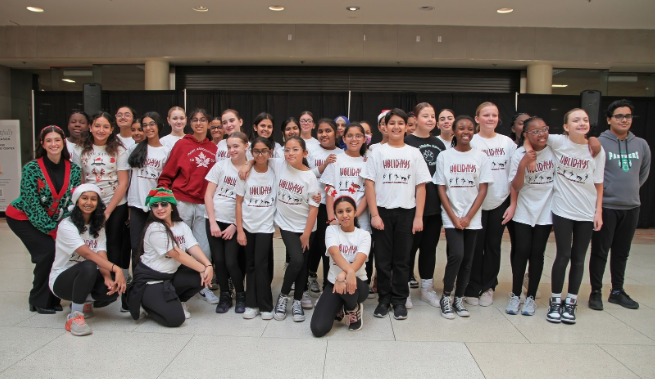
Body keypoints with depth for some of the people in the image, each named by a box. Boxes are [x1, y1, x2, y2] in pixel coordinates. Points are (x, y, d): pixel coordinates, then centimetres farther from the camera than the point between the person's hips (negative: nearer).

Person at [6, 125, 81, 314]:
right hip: (22, 217, -4)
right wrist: (51, 229, -20)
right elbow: (32, 204, -20)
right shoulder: (31, 169, -19)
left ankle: (51, 297, 12)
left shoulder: (73, 169, -8)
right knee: (47, 251, -18)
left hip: (53, 221, 4)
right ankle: (39, 302, 0)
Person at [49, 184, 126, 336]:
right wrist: (115, 268, -42)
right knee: (88, 266, -38)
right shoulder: (67, 225, -15)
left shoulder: (98, 227, 4)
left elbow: (102, 256, -11)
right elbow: (88, 254, -29)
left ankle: (85, 302, 6)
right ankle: (75, 316, -22)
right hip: (62, 280, -5)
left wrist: (107, 278, -31)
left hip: (87, 278, 5)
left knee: (115, 287, -28)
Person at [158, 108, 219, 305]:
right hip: (182, 203, -2)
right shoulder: (182, 144, 1)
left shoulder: (214, 148, 7)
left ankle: (203, 285, 20)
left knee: (204, 248, 5)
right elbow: (166, 175, 1)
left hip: (204, 205, 2)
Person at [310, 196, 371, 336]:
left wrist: (343, 275, -44)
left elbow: (359, 260, -22)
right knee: (318, 328, -18)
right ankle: (339, 310, 17)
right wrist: (349, 270, -46)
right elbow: (334, 252, -24)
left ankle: (354, 310, -3)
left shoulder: (364, 234, -4)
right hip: (333, 282, 1)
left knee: (348, 284, -41)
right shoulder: (331, 230, -3)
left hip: (358, 283, -1)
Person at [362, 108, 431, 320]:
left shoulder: (414, 154, 5)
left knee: (402, 259, 7)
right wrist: (374, 214, -8)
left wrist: (418, 217, -3)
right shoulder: (377, 153, 3)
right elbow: (369, 184, -1)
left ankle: (399, 300, 19)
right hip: (382, 211, 0)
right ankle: (384, 299, 19)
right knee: (383, 259, 6)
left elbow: (421, 186, 3)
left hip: (406, 212, 1)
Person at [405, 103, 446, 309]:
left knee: (430, 247, 13)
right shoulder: (407, 142, -6)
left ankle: (427, 287, 26)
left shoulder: (438, 143, 11)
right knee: (410, 247, 4)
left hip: (435, 205, 5)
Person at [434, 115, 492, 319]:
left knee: (467, 259, 6)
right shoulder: (444, 156, 0)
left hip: (472, 217, 2)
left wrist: (468, 217, -8)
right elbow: (441, 189, -1)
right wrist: (454, 217, -8)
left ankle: (459, 298, 21)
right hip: (451, 216, -2)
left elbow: (483, 189, 0)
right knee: (456, 254, -15)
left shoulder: (480, 156, 2)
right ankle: (446, 297, 4)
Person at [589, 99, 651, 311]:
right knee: (600, 252, 3)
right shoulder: (599, 143, -11)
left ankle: (617, 291, 28)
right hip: (605, 207, -5)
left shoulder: (641, 145, 5)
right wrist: (604, 191, -3)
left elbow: (644, 172, 19)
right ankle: (596, 292, 15)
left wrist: (630, 189, 15)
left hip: (631, 207, 5)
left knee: (622, 252, 15)